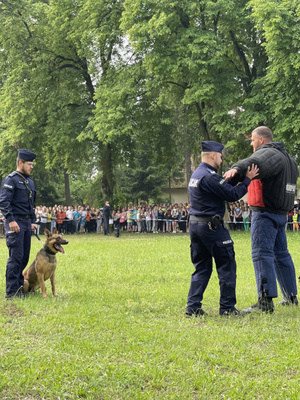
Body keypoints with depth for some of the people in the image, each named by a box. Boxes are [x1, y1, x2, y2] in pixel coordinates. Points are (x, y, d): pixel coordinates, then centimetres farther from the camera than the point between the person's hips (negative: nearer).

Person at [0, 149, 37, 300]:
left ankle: (19, 286, 18)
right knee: (16, 256, -11)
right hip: (15, 222, -8)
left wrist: (32, 221, 19)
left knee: (25, 257, 9)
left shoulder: (30, 182, 18)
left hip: (26, 223, 8)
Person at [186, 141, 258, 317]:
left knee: (201, 268, 12)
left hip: (195, 224, 10)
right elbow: (232, 194, -16)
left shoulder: (197, 175, 16)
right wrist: (248, 179, -7)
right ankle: (227, 307, 3)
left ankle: (193, 307, 5)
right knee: (227, 266, 0)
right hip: (211, 227, -10)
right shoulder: (209, 176, -16)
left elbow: (224, 187, 15)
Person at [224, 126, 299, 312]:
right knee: (281, 253, 17)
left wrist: (237, 168, -53)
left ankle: (266, 300, -20)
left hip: (266, 213, -10)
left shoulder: (268, 152, -11)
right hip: (281, 213, 10)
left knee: (262, 254, -13)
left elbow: (257, 162, -35)